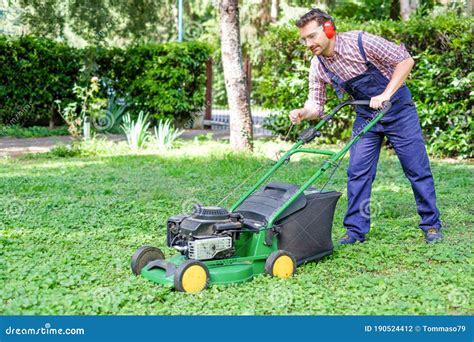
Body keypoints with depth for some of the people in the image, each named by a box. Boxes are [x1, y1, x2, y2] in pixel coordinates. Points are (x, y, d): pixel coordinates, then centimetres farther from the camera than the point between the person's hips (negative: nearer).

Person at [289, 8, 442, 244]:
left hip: (397, 108, -4)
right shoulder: (318, 66, -8)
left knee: (417, 169, 1)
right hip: (366, 115, 4)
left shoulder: (360, 42, -24)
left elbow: (405, 60, -19)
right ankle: (356, 230, 7)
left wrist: (385, 95, -27)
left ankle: (431, 225, 15)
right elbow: (316, 104, -5)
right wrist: (302, 113, -27)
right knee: (357, 172, -2)